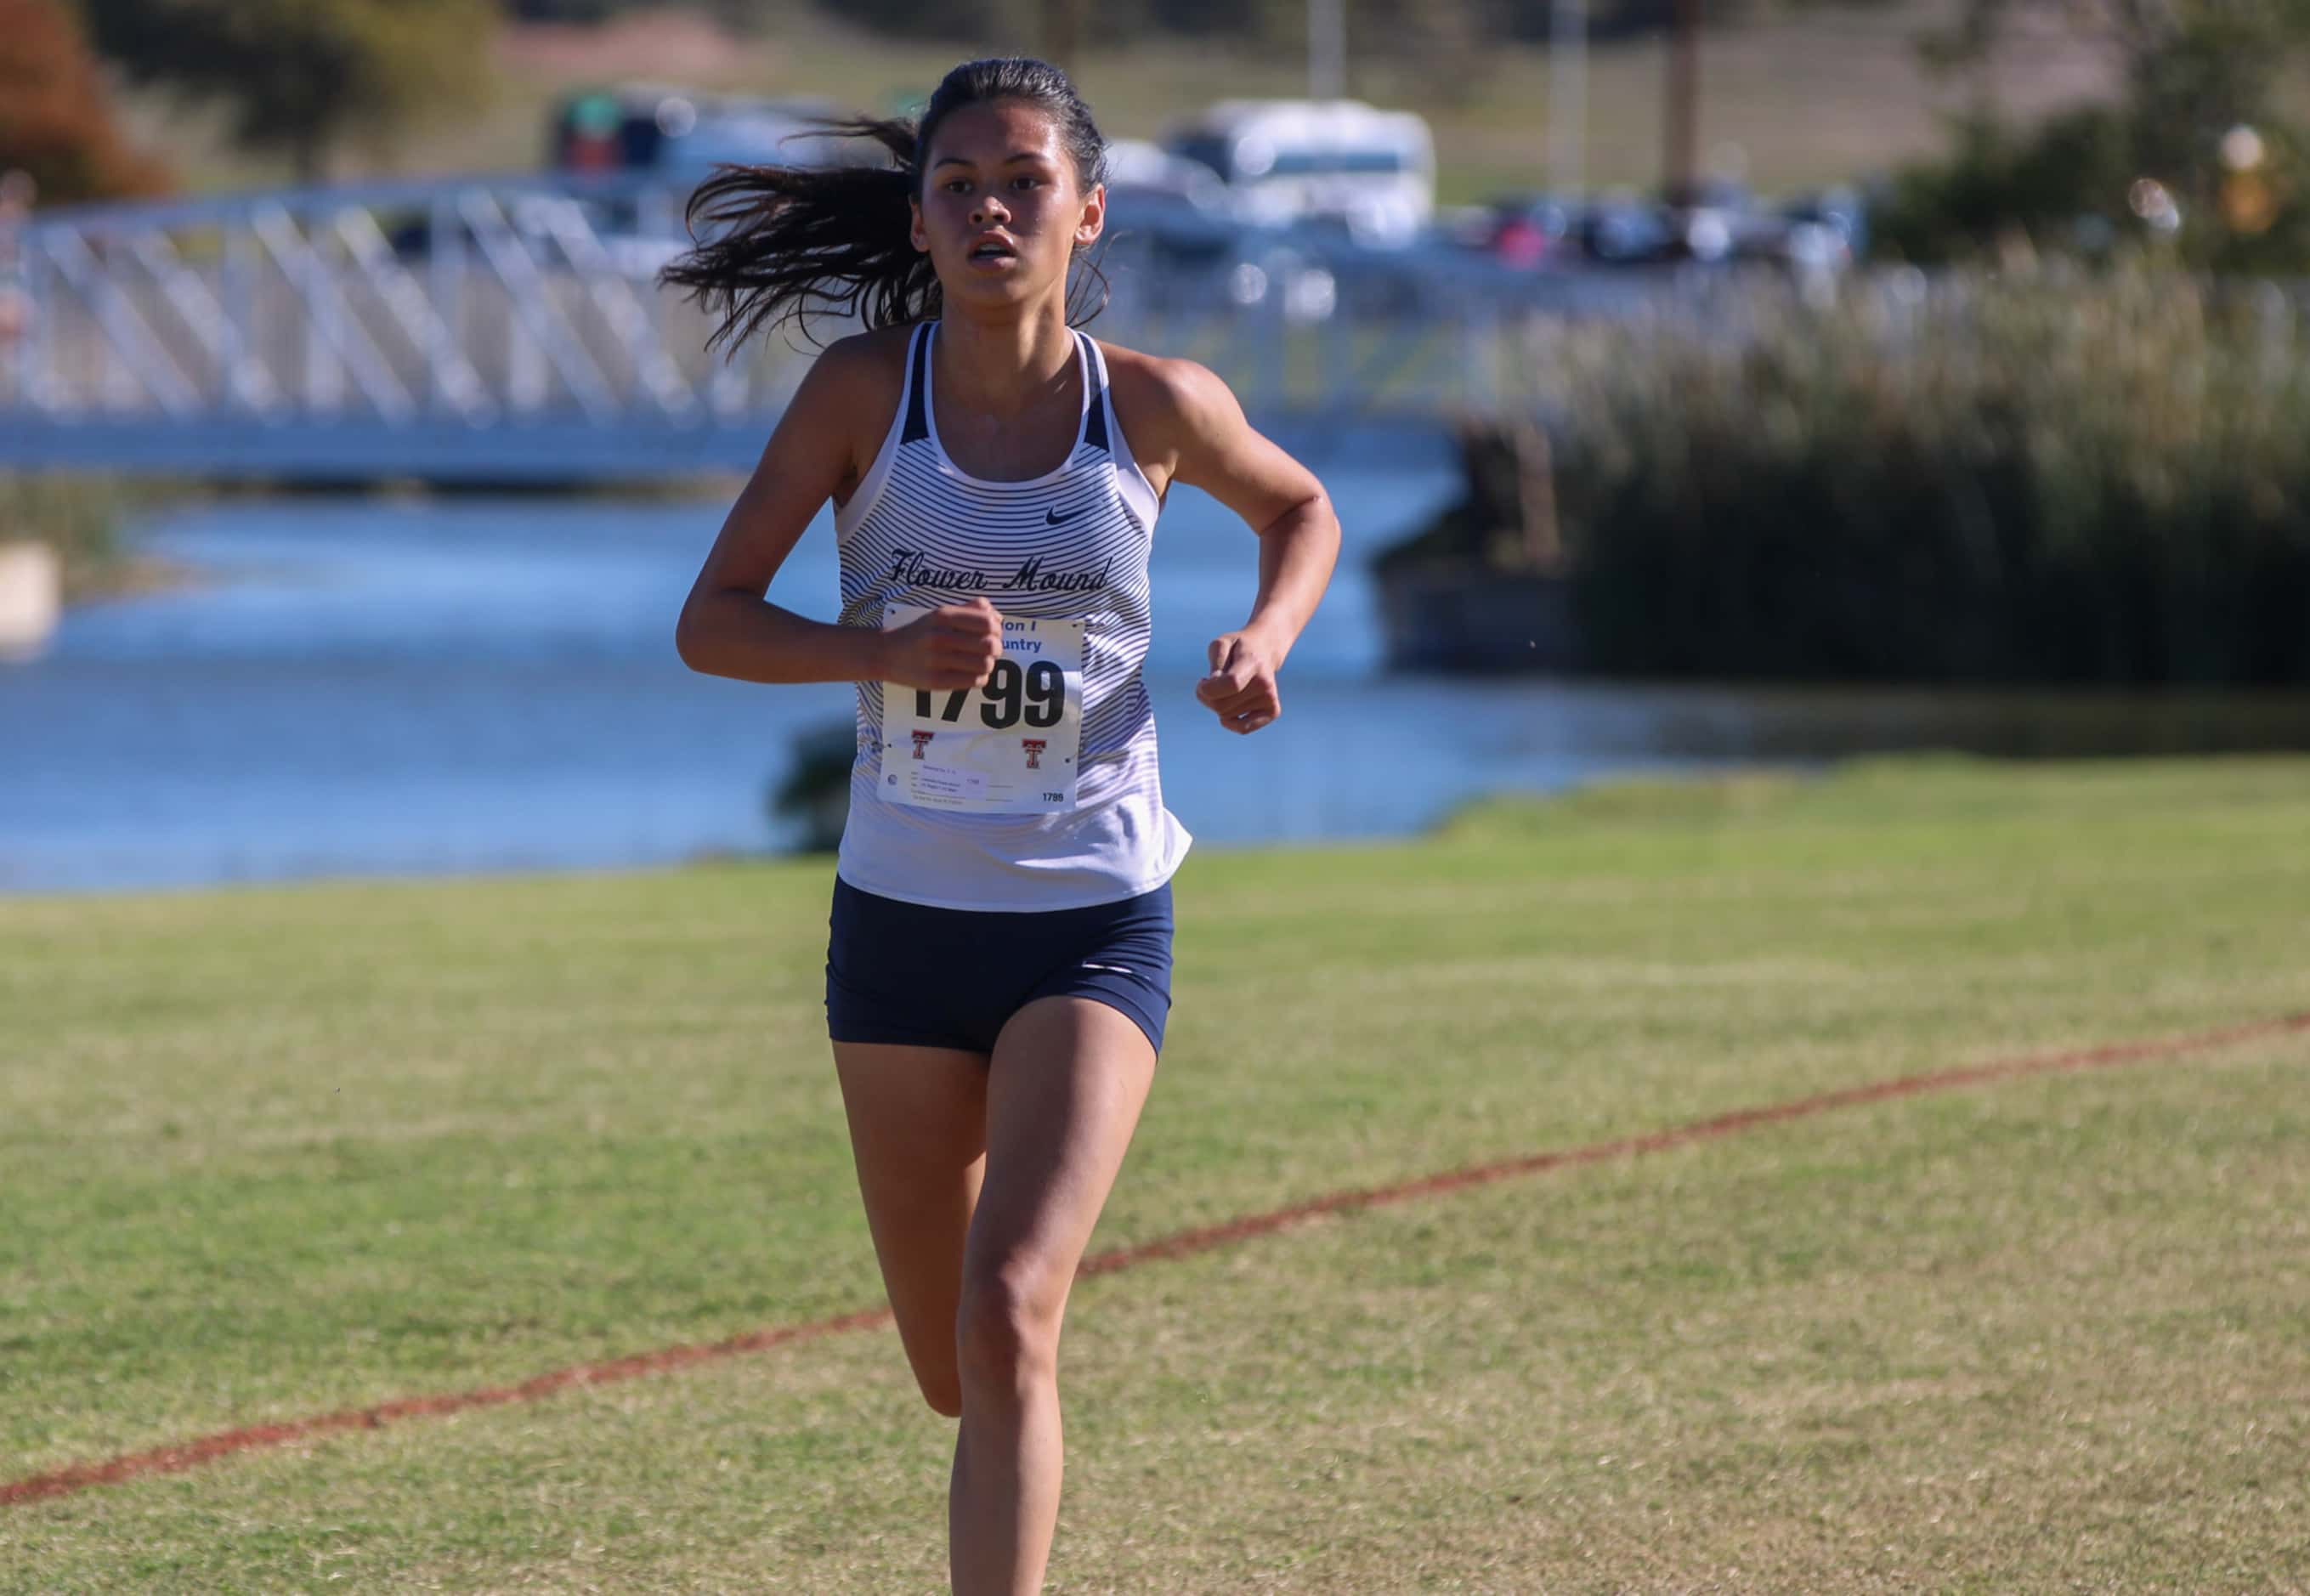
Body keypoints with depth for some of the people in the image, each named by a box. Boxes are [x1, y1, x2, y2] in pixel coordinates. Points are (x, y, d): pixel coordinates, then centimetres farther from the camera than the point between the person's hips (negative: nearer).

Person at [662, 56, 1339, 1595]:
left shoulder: (1155, 407, -5)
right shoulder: (865, 389, -6)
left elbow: (1301, 510, 17)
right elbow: (712, 624, -7)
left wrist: (1266, 641, -4)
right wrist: (885, 651, -25)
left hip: (1094, 920, -2)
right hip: (902, 917, 2)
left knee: (1007, 1317, -21)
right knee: (954, 1374, 12)